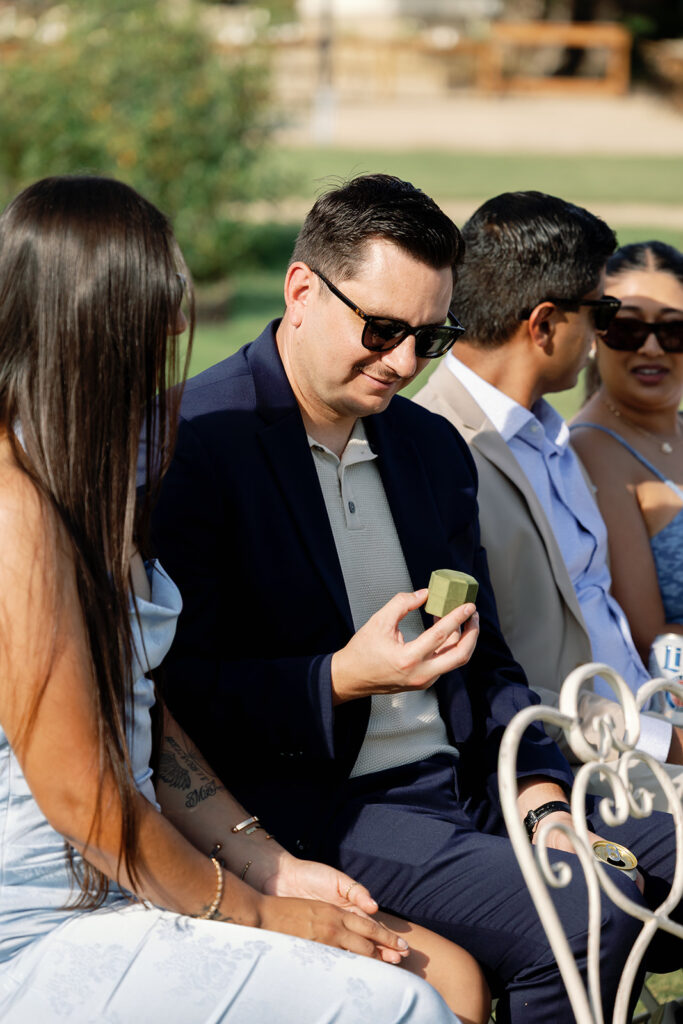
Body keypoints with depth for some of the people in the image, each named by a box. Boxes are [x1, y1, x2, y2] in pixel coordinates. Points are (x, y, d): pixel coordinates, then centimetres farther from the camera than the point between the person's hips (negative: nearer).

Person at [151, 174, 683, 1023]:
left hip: (465, 791, 8)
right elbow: (173, 689, -12)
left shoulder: (433, 447, 16)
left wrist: (541, 795, 2)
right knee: (581, 922, -27)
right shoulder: (191, 442, -9)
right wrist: (341, 681, -24)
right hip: (310, 809, -7)